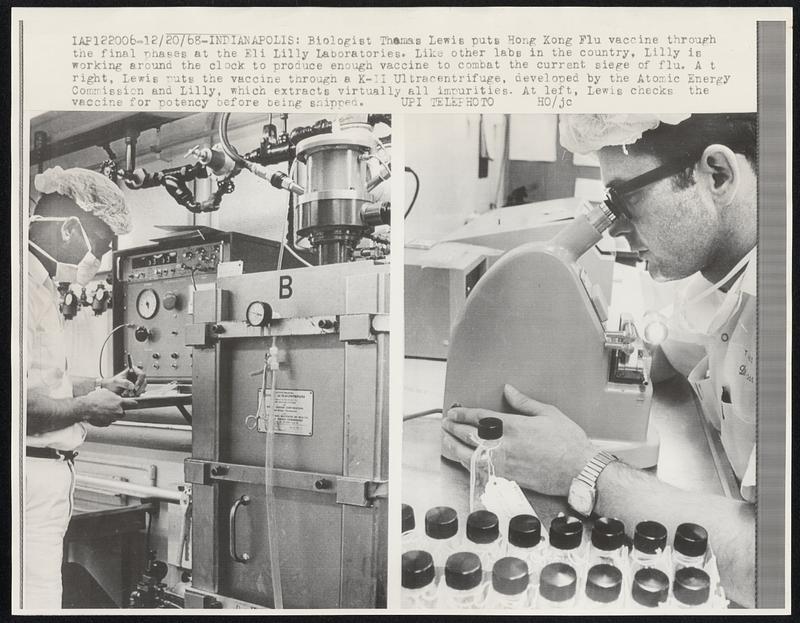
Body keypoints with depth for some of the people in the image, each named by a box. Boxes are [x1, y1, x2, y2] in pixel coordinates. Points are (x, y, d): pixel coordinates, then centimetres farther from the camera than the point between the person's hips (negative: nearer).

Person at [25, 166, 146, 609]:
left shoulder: (40, 286, 17)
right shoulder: (23, 285, -17)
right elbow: (21, 400, -27)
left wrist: (99, 387, 14)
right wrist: (83, 409, -12)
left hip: (48, 471, 10)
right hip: (32, 473, -10)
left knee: (43, 592, 15)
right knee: (36, 598, -2)